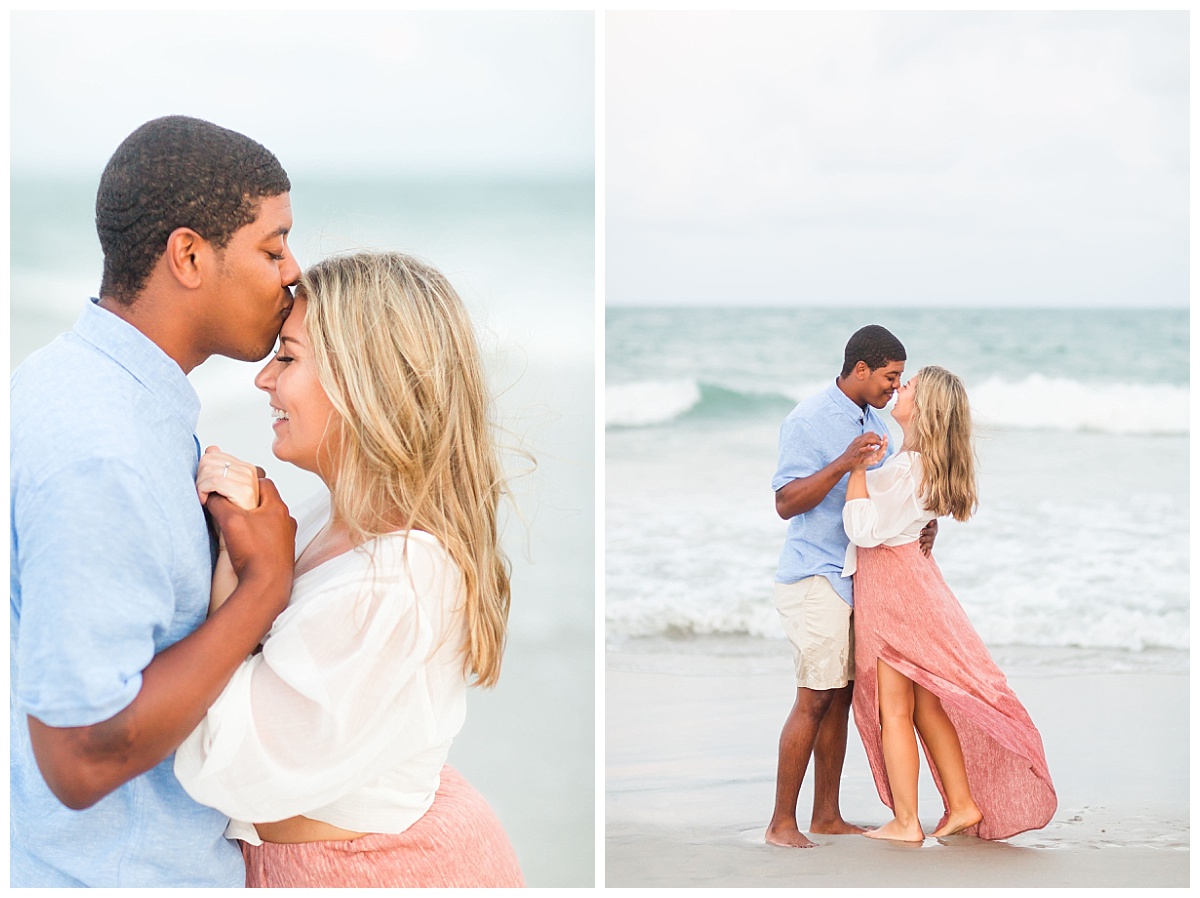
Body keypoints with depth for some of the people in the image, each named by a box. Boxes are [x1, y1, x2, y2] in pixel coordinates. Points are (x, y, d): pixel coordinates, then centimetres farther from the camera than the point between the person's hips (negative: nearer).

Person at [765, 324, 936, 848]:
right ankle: (781, 822, -4)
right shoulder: (808, 421, -11)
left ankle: (827, 815, 13)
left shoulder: (875, 424, 15)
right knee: (814, 700, -9)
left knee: (841, 697, 7)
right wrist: (843, 463, -28)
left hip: (856, 579, 8)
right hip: (815, 577, -8)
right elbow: (785, 503, -17)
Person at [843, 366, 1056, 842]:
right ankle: (962, 804, 17)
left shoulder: (906, 466, -20)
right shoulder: (929, 463, 10)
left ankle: (906, 822, 6)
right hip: (907, 573, 9)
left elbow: (865, 530, -23)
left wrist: (858, 468, -18)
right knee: (924, 704, 14)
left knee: (894, 709, -1)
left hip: (890, 583, -9)